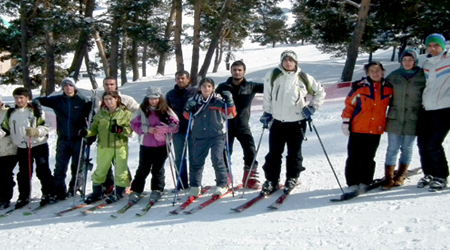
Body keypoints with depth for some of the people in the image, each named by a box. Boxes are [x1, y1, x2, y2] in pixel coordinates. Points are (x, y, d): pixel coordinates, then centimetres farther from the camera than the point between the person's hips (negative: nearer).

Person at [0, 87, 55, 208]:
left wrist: (36, 131, -24)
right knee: (23, 173, 9)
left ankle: (49, 194, 7)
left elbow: (46, 126, -7)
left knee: (43, 171, -4)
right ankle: (24, 197, 19)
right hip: (22, 148, 4)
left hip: (39, 145, -4)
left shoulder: (36, 110, -4)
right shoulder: (11, 113, 9)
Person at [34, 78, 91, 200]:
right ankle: (59, 191, 8)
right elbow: (42, 100, 14)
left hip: (78, 138, -2)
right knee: (60, 166, 1)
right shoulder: (57, 100, 6)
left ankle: (74, 189, 18)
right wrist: (36, 103, -8)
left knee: (77, 166, 6)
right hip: (63, 139, 2)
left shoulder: (82, 100, -1)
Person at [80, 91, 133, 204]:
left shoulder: (125, 113, -1)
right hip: (103, 146, 3)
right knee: (100, 170, 10)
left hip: (120, 146, -3)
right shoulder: (100, 114, 9)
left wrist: (121, 130, -22)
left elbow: (130, 129, -4)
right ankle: (97, 192, 24)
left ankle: (119, 192, 18)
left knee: (121, 170, 3)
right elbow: (94, 128, 11)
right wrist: (87, 132, -8)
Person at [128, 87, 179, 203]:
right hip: (146, 145, 1)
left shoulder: (166, 110, -1)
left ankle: (157, 190, 21)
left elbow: (175, 124, -4)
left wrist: (164, 128, -20)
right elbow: (134, 124, 0)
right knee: (143, 168, 5)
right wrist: (147, 129, -14)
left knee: (158, 169, 8)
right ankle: (136, 191, 14)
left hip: (162, 145, 0)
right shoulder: (142, 110, 0)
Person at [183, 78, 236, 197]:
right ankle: (195, 186, 20)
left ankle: (222, 184, 6)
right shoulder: (194, 101, 6)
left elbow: (231, 114, 2)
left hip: (217, 136, -3)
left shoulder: (218, 101, -1)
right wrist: (189, 109, -3)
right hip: (199, 137, 3)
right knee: (196, 161, 6)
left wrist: (229, 102, -12)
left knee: (217, 159, -9)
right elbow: (187, 116, 17)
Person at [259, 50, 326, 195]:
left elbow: (320, 92, 10)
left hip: (297, 122, -1)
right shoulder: (273, 75, 0)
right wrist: (266, 113, 6)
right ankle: (271, 180, 14)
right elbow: (267, 97, 8)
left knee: (294, 153, 6)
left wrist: (311, 107, 1)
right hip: (277, 121, 1)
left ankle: (292, 179, 21)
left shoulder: (304, 78, 0)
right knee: (274, 153, 4)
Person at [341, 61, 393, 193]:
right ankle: (353, 183, 8)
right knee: (354, 158, 1)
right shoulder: (360, 87, -7)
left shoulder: (388, 88, 4)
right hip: (357, 129, -3)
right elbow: (349, 104, -2)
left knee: (369, 158, 10)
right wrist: (345, 121, -6)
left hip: (376, 130, 3)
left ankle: (364, 182, 19)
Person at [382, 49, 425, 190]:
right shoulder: (394, 76, 5)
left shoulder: (422, 77, 1)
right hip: (395, 118, 1)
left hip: (412, 119, 0)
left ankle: (400, 176, 20)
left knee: (407, 148, 8)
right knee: (393, 148, -1)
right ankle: (389, 177, 1)